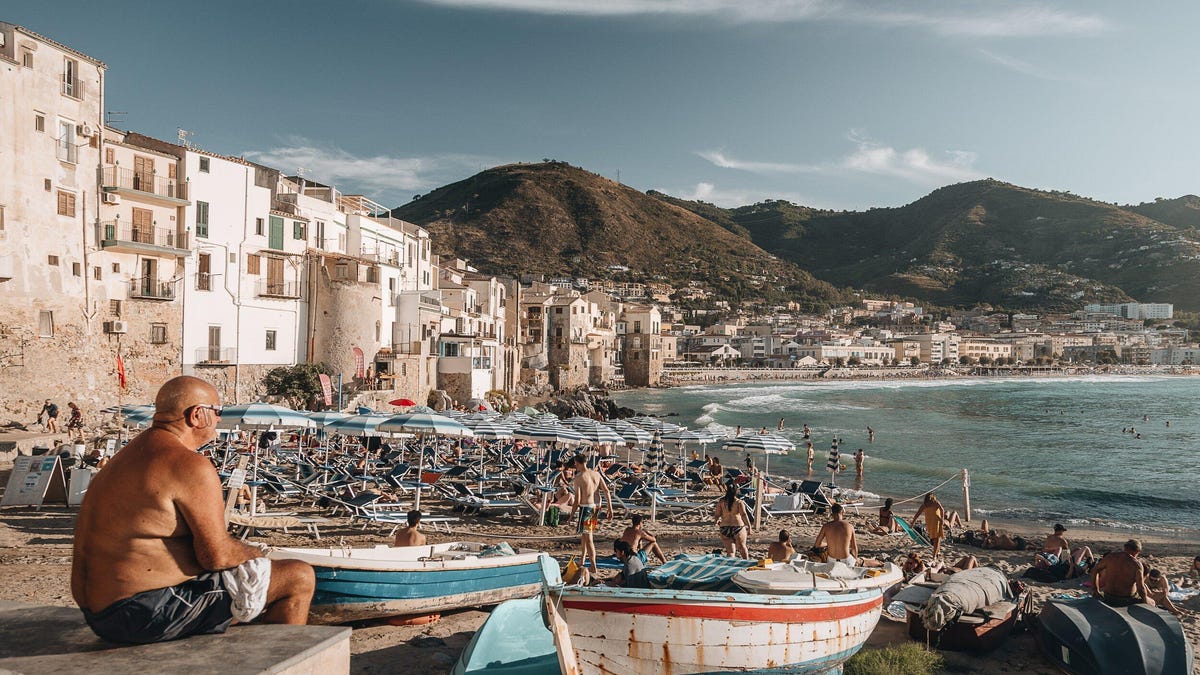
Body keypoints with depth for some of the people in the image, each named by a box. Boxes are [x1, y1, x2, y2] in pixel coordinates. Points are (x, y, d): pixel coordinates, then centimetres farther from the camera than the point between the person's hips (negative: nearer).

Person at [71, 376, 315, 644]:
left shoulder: (130, 455, 15)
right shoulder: (189, 465, -16)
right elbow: (217, 555, -18)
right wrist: (254, 554, 3)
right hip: (151, 613, -10)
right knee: (299, 578, -6)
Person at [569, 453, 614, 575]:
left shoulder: (578, 479, -14)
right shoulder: (596, 474, 4)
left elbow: (577, 500, -16)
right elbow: (607, 491, 1)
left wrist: (571, 516, -7)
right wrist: (610, 509, 5)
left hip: (586, 508, -7)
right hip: (597, 506, 7)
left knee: (588, 538, -1)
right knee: (584, 532, 24)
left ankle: (593, 567, -4)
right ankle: (583, 560, 35)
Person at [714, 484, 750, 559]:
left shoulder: (721, 502, 2)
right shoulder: (739, 502, -5)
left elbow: (717, 515, 4)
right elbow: (744, 514, -15)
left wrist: (717, 521, 25)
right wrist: (749, 526, -12)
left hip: (725, 529, 1)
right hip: (738, 527, -1)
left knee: (730, 551, 4)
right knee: (742, 547, 20)